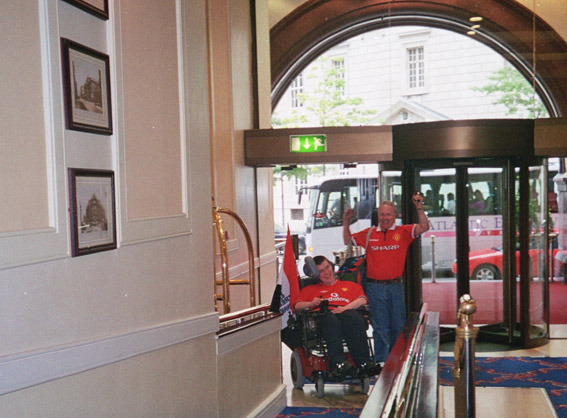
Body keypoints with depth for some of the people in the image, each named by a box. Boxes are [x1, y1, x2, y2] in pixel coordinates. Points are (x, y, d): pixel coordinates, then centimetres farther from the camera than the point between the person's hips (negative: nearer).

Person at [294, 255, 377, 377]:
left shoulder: (350, 285, 33)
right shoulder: (310, 289, 35)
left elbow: (362, 300, 13)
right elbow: (297, 306, 18)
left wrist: (344, 308, -5)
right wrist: (312, 303, -2)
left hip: (346, 313, 1)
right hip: (322, 315, 0)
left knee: (355, 318, -38)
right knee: (331, 321, -40)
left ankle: (364, 362, -46)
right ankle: (338, 362, -53)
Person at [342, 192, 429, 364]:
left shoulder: (403, 232, 4)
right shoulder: (369, 234, 7)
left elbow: (424, 227, -6)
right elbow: (348, 240, 18)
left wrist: (419, 208, -17)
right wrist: (346, 222, 6)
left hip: (396, 286, 1)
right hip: (375, 287, -1)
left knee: (398, 325, 11)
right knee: (380, 327, 3)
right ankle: (381, 361, 10)